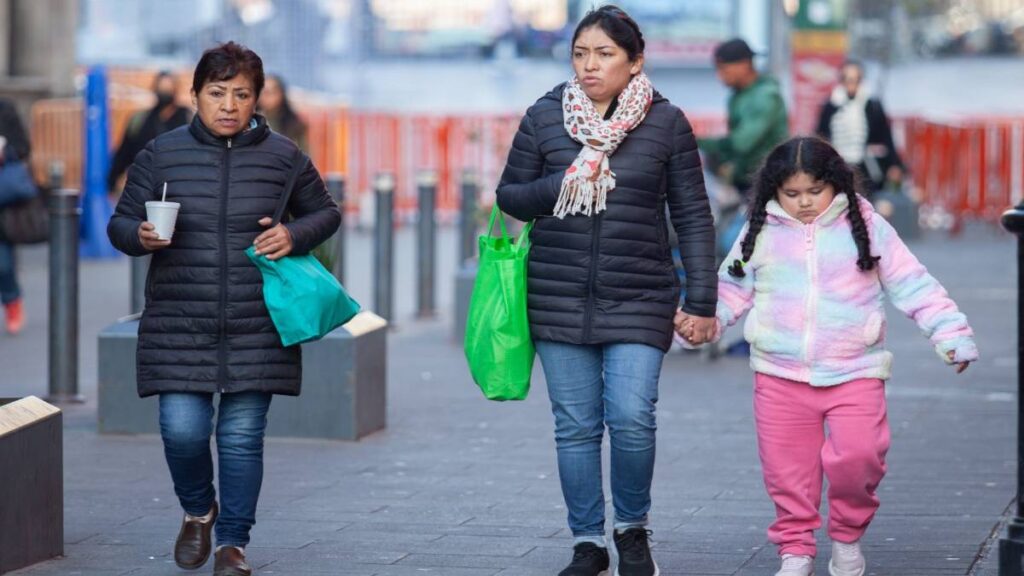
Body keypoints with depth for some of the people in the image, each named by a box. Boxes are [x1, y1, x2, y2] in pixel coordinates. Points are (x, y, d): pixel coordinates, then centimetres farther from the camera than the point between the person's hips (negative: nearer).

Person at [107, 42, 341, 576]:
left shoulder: (281, 155, 4)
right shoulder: (161, 153, 3)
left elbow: (325, 212, 15)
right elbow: (120, 222, 8)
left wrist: (294, 236, -6)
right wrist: (141, 235, -15)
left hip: (256, 327, 0)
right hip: (178, 326, 0)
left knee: (243, 436, 1)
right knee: (182, 430, -7)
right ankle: (198, 510, 23)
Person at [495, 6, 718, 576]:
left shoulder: (667, 123, 0)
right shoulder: (544, 117, 3)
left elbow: (693, 216, 3)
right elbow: (509, 196, 9)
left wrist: (702, 302, -1)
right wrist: (559, 187, -12)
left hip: (639, 299, -2)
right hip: (559, 297, 2)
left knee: (632, 419, -12)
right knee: (576, 427, 4)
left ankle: (632, 529, 12)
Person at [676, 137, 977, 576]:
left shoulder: (866, 227, 2)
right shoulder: (761, 233, 6)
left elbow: (913, 286, 2)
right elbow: (734, 288, 14)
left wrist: (950, 333, -5)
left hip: (855, 374, -2)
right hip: (781, 376, 2)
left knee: (858, 457, -15)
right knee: (787, 471, 3)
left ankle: (847, 539, 9)